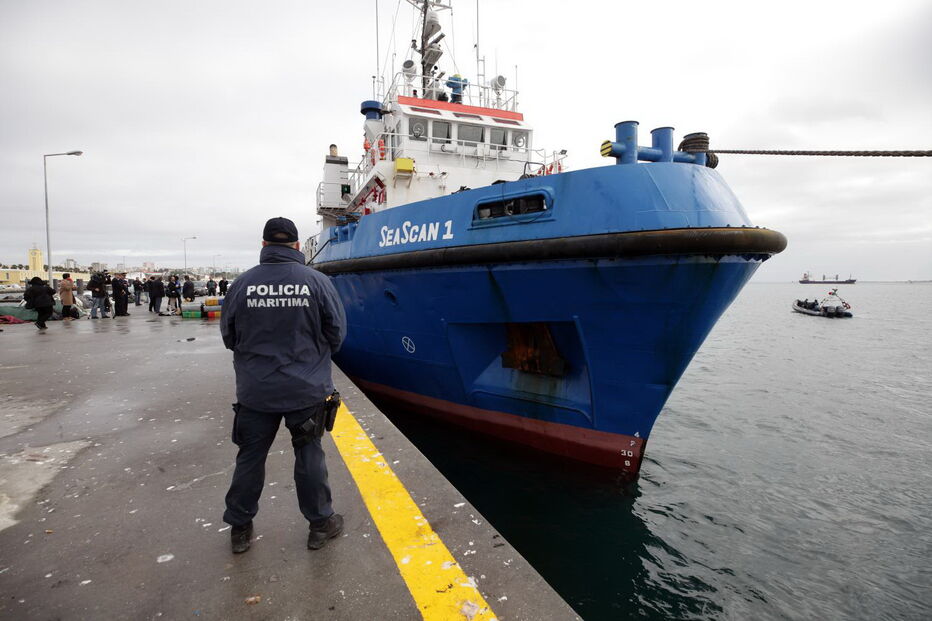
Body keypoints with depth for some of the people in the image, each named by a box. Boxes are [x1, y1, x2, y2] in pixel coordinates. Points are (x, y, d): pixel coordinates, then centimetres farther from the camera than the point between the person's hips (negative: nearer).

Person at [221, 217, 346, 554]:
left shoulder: (242, 283, -7)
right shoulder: (317, 281, -10)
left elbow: (229, 336, 4)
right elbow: (337, 333, -3)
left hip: (255, 390, 1)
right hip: (306, 388, -1)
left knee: (250, 457, 15)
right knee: (309, 454, 11)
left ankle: (240, 527, 30)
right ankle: (320, 524, 24)